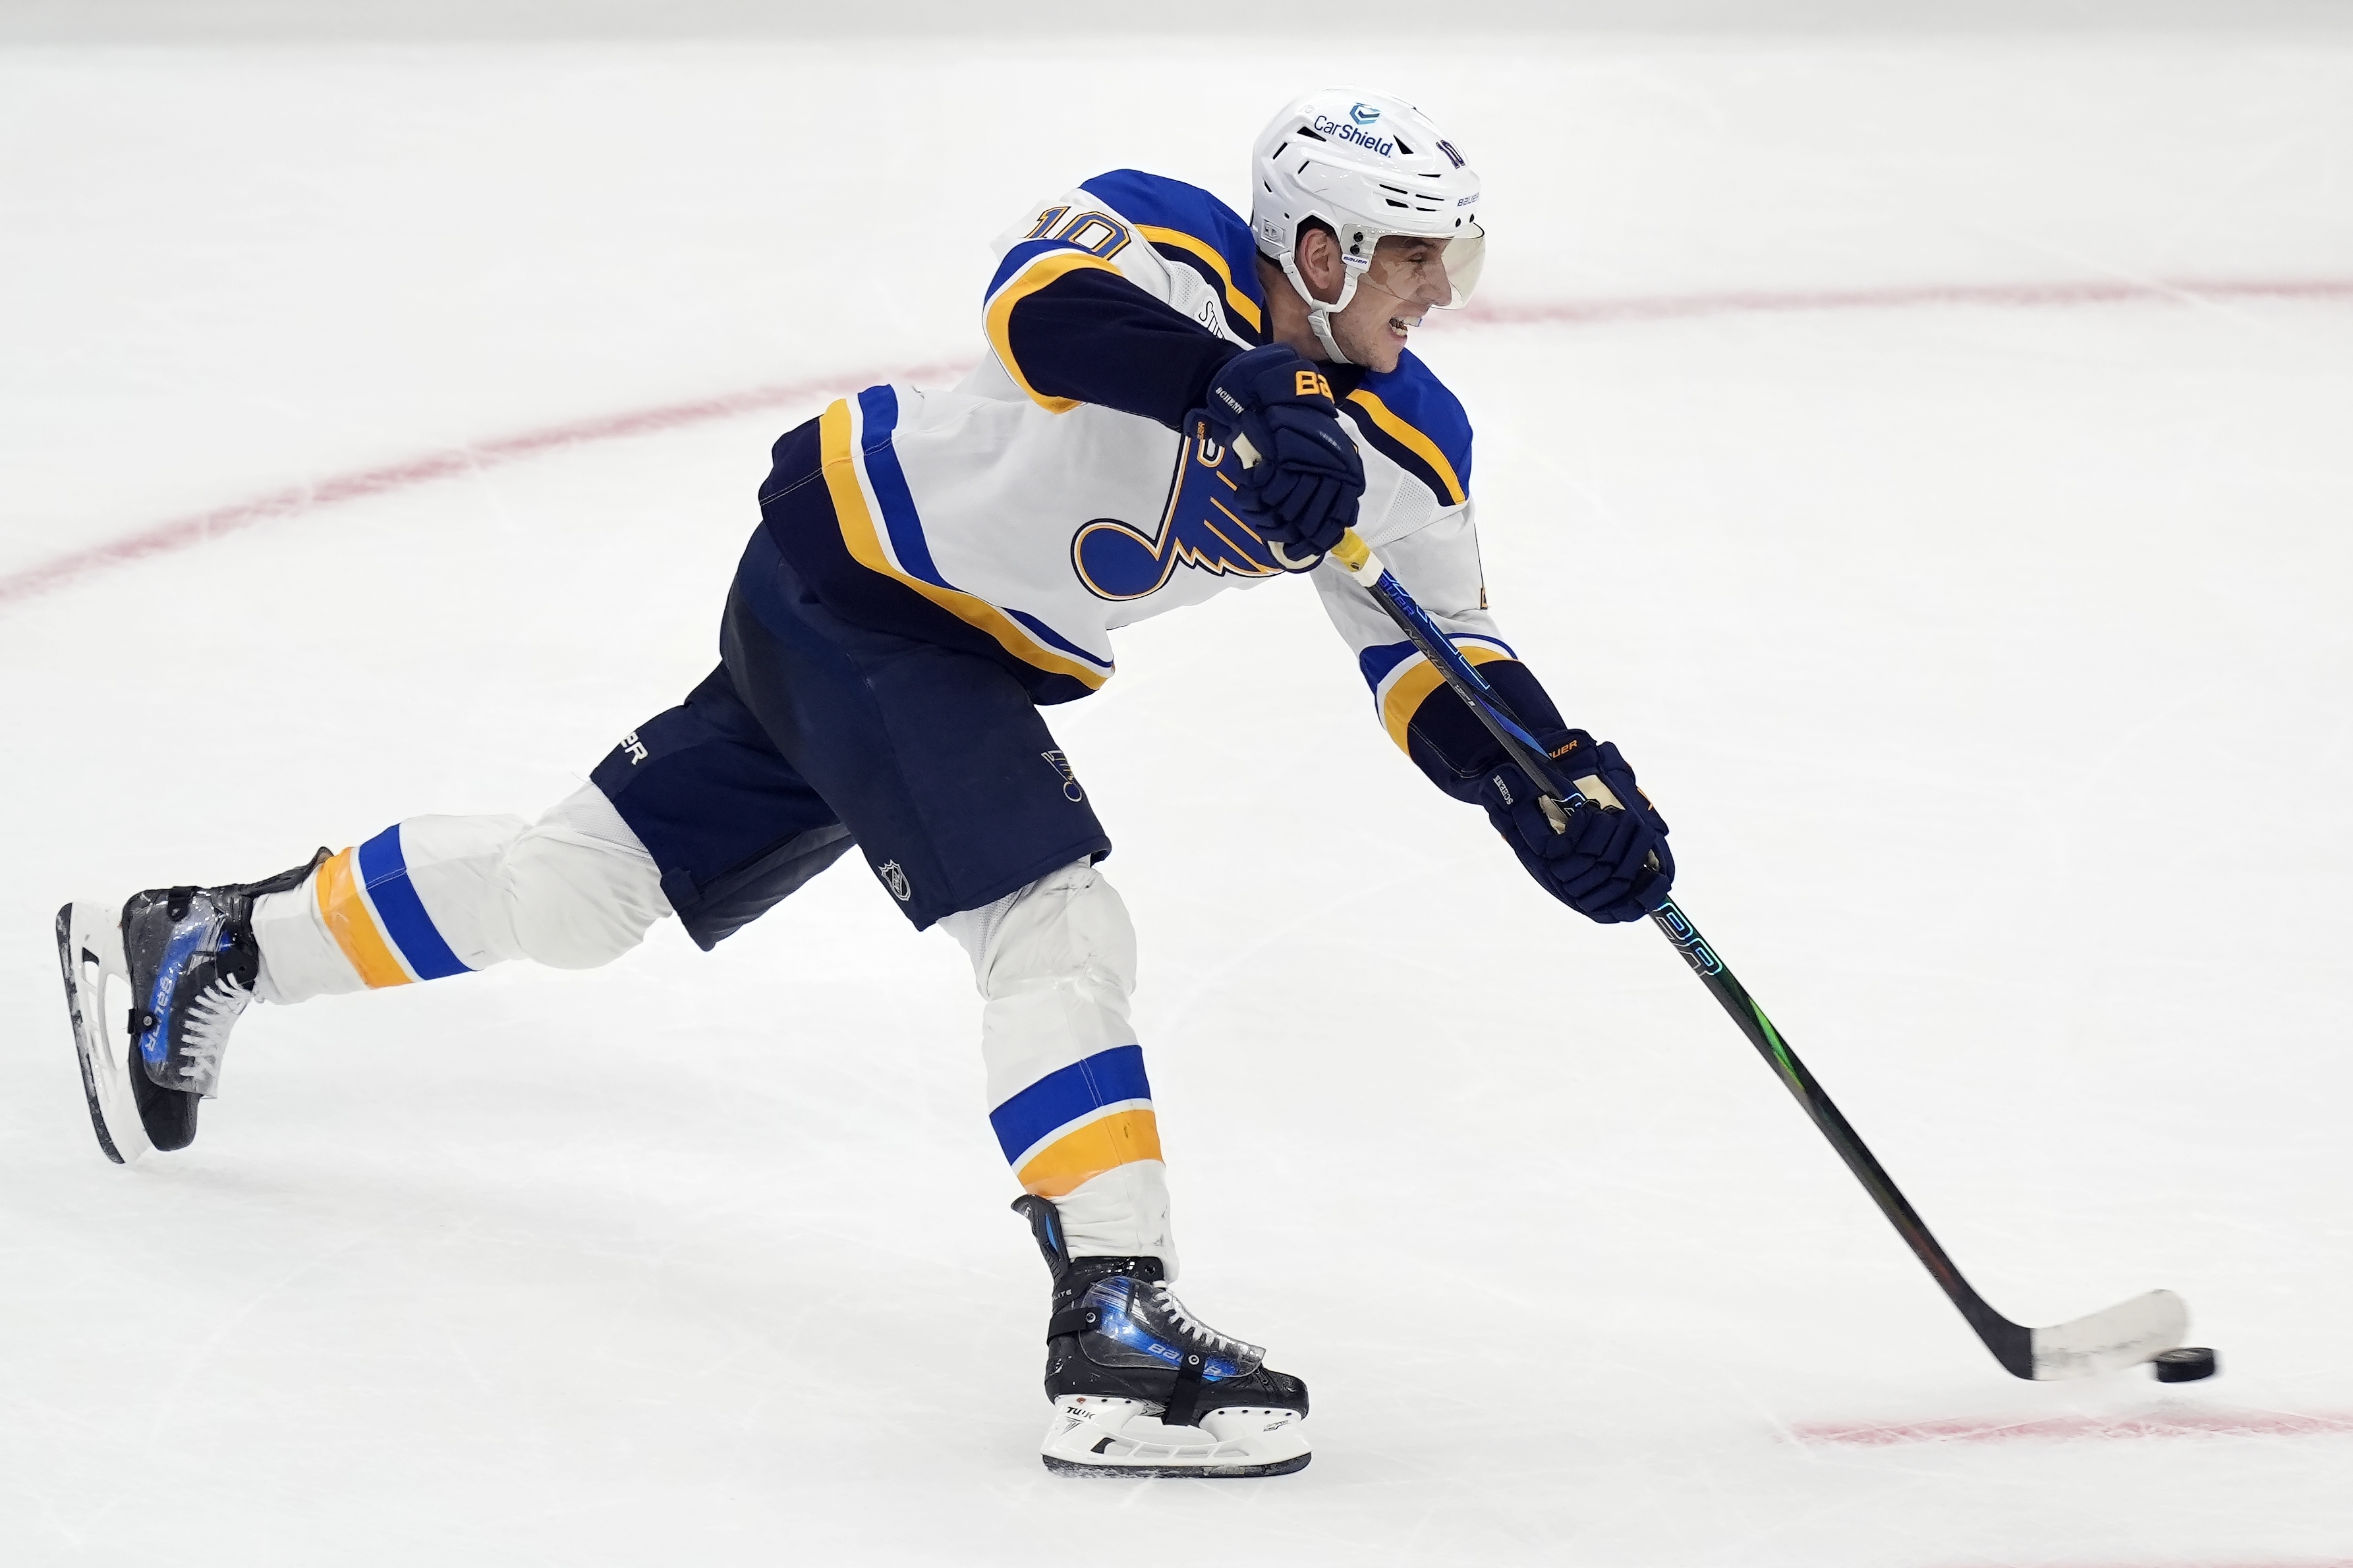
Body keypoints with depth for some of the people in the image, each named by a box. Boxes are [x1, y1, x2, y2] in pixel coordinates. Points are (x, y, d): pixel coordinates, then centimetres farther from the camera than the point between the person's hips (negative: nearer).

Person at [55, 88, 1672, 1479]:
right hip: (856, 565, -8)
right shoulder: (1168, 250, -23)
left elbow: (1445, 673, -2)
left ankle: (212, 943, 29)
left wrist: (1564, 792, -20)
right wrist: (1237, 390, -57)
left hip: (985, 662, 8)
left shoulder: (1403, 445, -3)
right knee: (1059, 925, -21)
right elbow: (1043, 304, -45)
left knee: (587, 883, 14)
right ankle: (1116, 1332, -25)